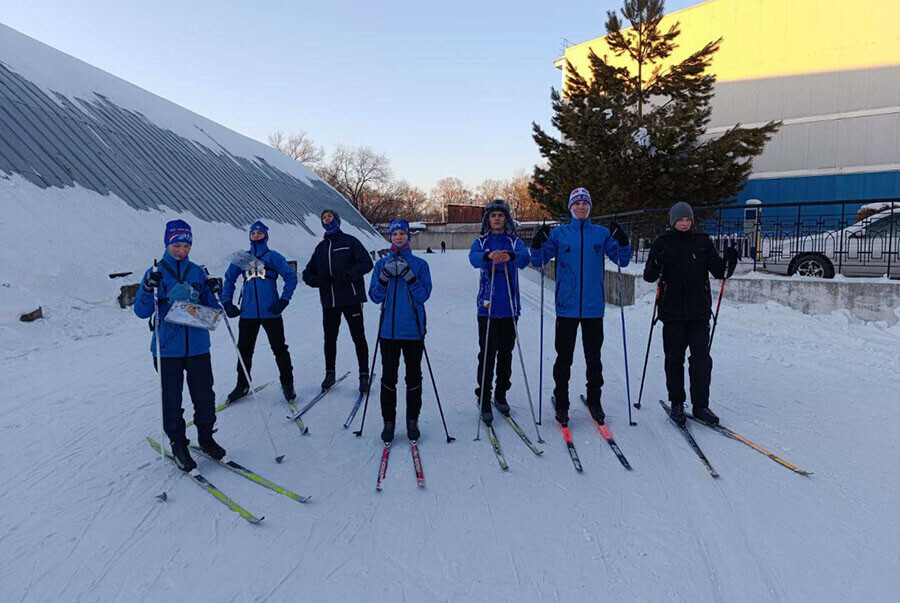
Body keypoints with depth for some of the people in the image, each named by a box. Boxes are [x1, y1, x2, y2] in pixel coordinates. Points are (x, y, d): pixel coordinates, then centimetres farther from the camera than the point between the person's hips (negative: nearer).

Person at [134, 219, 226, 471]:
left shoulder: (197, 272, 5)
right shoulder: (155, 273, -2)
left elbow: (209, 308, 9)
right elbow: (141, 312, -6)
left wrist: (214, 292, -10)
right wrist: (149, 290, -22)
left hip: (198, 345, 2)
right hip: (168, 348, -2)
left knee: (204, 395, 8)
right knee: (171, 400, 6)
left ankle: (205, 437, 27)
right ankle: (178, 444, 23)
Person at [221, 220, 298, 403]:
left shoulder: (273, 257, 3)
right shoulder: (242, 258, 12)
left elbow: (291, 278, 0)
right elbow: (229, 279, 20)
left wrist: (283, 301, -8)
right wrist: (227, 303, 10)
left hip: (271, 312, -3)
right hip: (248, 313, 3)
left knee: (279, 348, 1)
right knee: (244, 350, 9)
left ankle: (287, 383, 14)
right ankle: (242, 385, 23)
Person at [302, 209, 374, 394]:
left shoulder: (349, 241, 1)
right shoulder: (321, 247, 17)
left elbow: (366, 263, -10)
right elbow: (308, 272, 19)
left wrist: (348, 275, -23)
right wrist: (315, 280, -5)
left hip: (351, 297, -5)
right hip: (329, 300, 5)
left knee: (358, 337, 0)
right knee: (329, 338, 11)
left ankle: (364, 375, 9)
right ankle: (330, 373, 26)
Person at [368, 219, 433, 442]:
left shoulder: (420, 264, 3)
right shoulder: (382, 264, 8)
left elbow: (423, 295, -6)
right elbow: (374, 296, 2)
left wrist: (408, 275, -17)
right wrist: (385, 276, -13)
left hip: (413, 330, -1)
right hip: (389, 329, 1)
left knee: (413, 376, 7)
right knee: (388, 376, 4)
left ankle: (412, 420, 20)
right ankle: (388, 421, 16)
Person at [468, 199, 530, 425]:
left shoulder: (515, 242, 8)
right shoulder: (481, 242, 7)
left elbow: (525, 258, -14)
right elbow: (474, 258, -16)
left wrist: (511, 257, -37)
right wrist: (489, 256, -39)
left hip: (509, 307, 2)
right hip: (487, 307, -1)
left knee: (506, 352, 10)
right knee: (487, 353, -4)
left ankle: (501, 395, 26)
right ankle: (484, 400, 5)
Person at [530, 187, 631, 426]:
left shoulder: (602, 233, 7)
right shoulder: (559, 233, 4)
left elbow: (622, 260, 5)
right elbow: (539, 261, 3)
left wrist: (622, 241, -12)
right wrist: (537, 244, -16)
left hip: (593, 307, 1)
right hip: (566, 307, -1)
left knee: (593, 358, 11)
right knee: (564, 357, 3)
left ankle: (594, 402, 25)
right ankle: (561, 404, 15)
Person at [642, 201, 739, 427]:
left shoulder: (703, 242, 6)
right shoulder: (663, 243, 1)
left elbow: (719, 271, 5)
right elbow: (649, 276, -5)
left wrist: (729, 261, -15)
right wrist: (655, 266, -26)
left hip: (699, 312, 1)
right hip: (672, 312, -1)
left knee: (701, 359, -1)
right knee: (674, 359, 6)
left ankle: (700, 405, 10)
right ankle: (677, 404, 20)